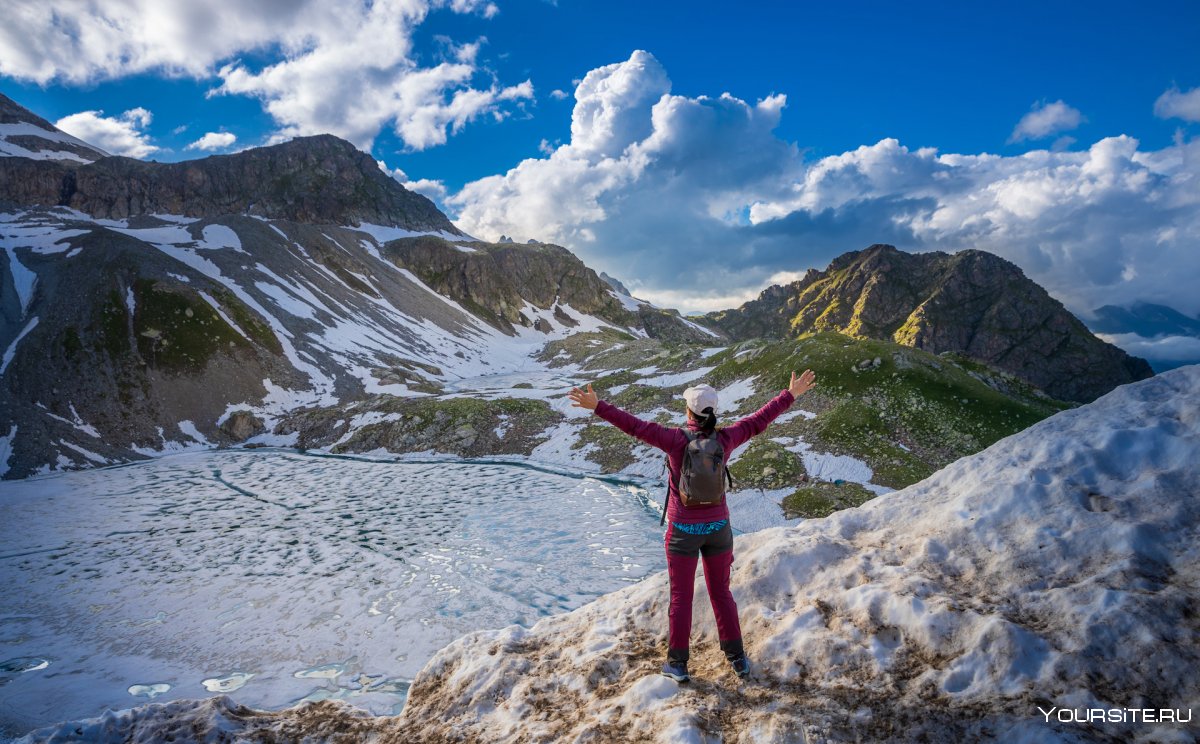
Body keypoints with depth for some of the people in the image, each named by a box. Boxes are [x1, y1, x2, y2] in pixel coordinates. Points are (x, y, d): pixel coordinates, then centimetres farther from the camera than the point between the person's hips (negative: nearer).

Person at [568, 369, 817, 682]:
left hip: (683, 530, -3)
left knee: (681, 596, 12)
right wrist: (791, 395, 11)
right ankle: (737, 658, 26)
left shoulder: (677, 440, -21)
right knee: (721, 592, 19)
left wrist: (598, 406, -18)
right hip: (718, 527, 3)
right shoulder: (725, 439, -12)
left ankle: (678, 664, 21)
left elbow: (635, 426, -22)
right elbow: (758, 421, 0)